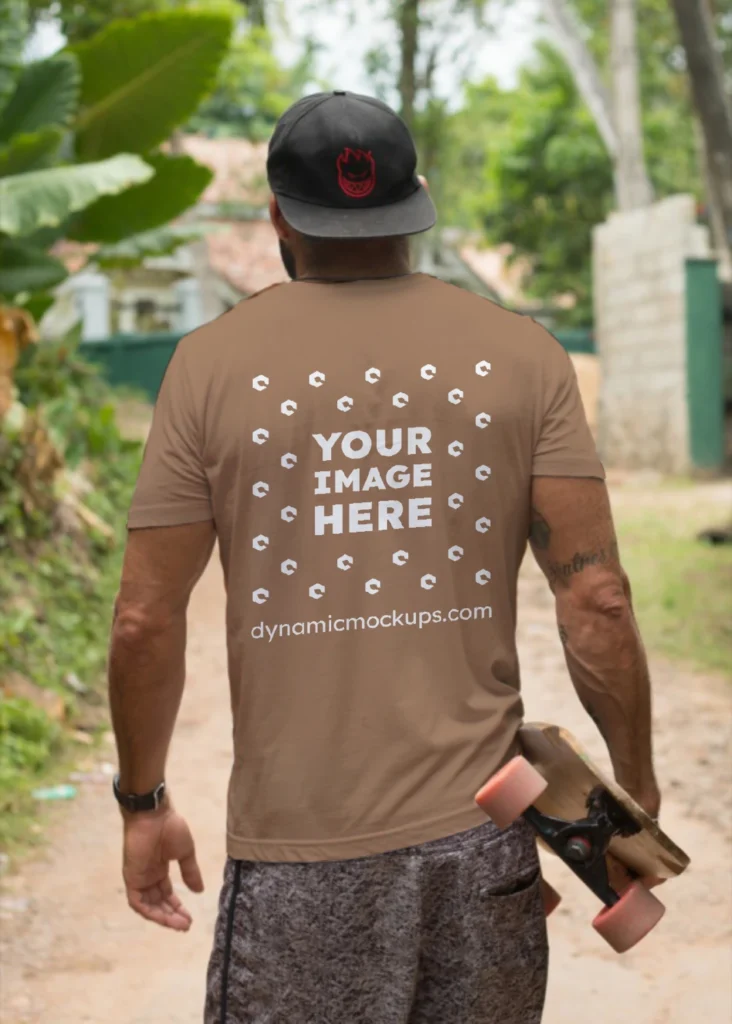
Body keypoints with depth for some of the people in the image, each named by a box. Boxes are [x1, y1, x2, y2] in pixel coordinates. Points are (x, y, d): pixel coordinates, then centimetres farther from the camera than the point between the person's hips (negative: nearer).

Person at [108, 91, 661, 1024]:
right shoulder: (522, 354, -1)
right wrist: (636, 789, 7)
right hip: (480, 833, 2)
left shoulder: (212, 362, -3)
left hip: (295, 849, -1)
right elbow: (595, 598, -5)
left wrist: (143, 804, 10)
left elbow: (146, 620, -3)